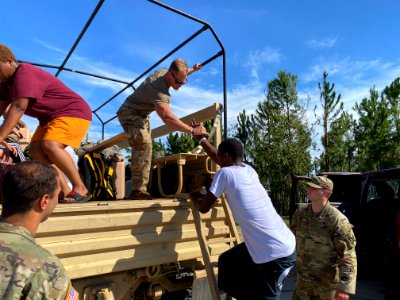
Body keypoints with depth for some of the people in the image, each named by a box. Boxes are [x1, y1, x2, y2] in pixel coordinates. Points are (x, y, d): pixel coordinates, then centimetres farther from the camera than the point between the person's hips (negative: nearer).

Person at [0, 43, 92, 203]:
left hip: (74, 112, -10)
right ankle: (65, 191, -4)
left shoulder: (25, 74, -20)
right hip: (51, 117, 10)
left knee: (50, 145, -29)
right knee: (35, 149, -5)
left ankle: (80, 189, -18)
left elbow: (18, 107, -31)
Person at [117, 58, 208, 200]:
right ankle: (138, 190, -29)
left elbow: (179, 74, 20)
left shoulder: (164, 72, -8)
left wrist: (192, 70, 27)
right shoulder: (158, 89, -36)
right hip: (130, 113, -10)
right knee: (143, 144, -31)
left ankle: (140, 189, 15)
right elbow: (167, 118, -51)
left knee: (144, 147, 9)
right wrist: (193, 130, -52)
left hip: (141, 114, 10)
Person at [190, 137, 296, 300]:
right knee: (228, 261, 24)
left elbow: (204, 207, -3)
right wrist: (201, 138, 39)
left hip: (275, 254, -8)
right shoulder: (249, 170, 10)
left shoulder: (225, 173, -12)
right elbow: (218, 157, 27)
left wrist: (194, 197, 18)